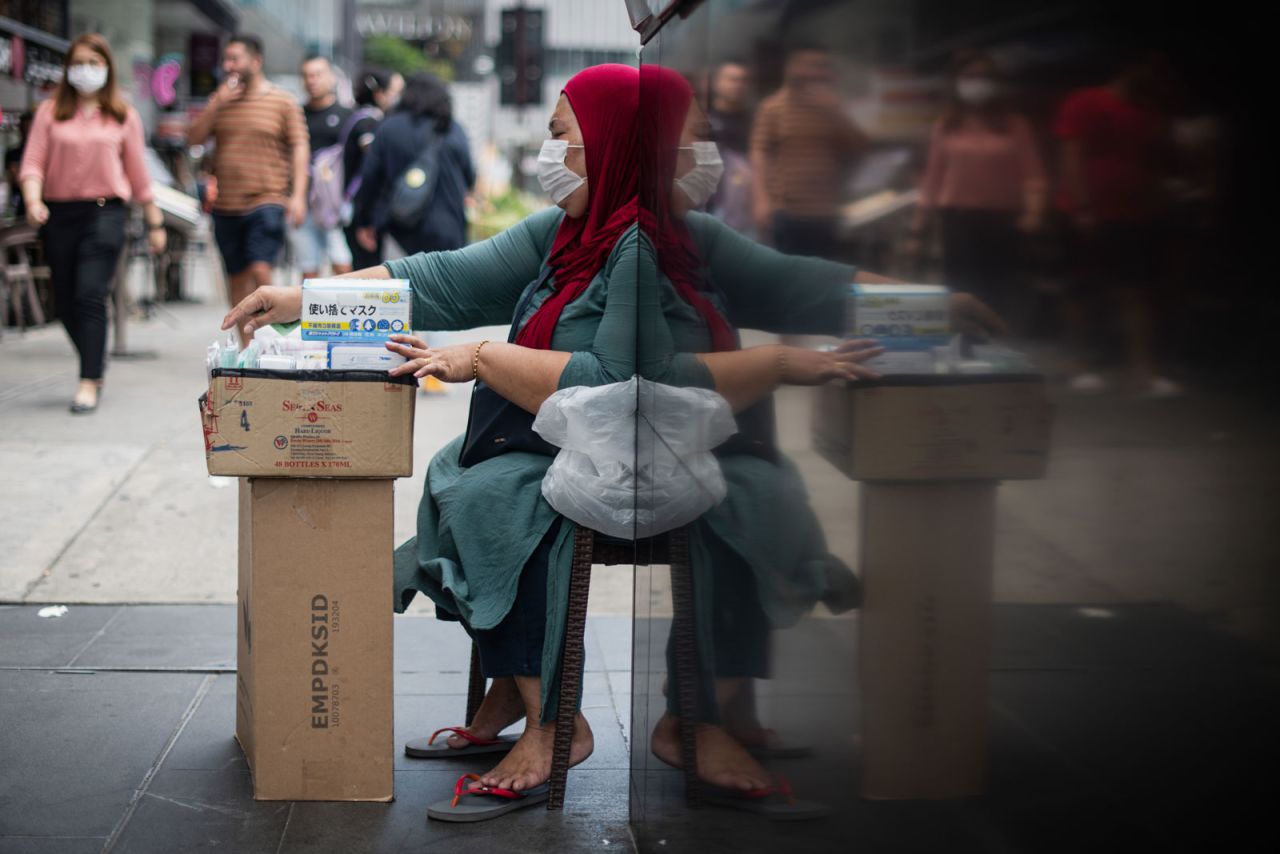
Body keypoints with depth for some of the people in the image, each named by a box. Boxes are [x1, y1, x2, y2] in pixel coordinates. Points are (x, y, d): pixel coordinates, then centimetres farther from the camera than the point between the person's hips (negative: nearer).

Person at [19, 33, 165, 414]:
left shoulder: (123, 116, 6)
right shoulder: (50, 112, 6)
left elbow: (138, 172, 10)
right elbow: (33, 163, 1)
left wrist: (155, 222, 11)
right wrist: (33, 201, -17)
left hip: (105, 212, -2)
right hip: (59, 213, 2)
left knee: (90, 296, -13)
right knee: (66, 300, 8)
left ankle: (89, 383, -11)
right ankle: (96, 362, 30)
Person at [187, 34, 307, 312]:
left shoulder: (282, 101, 0)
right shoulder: (219, 99, 12)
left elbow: (299, 148, -4)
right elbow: (193, 139, 7)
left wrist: (298, 195, -14)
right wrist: (215, 106, -7)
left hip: (266, 202, -5)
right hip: (226, 206, 5)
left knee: (260, 270, -17)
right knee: (237, 277, 10)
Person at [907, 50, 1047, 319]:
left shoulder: (1015, 126, 3)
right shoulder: (946, 126, 8)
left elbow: (1033, 174, -1)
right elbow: (933, 176, 10)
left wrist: (1034, 210, -17)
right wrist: (919, 224, 9)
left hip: (1001, 221, -1)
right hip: (958, 219, 1)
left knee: (996, 297, 3)